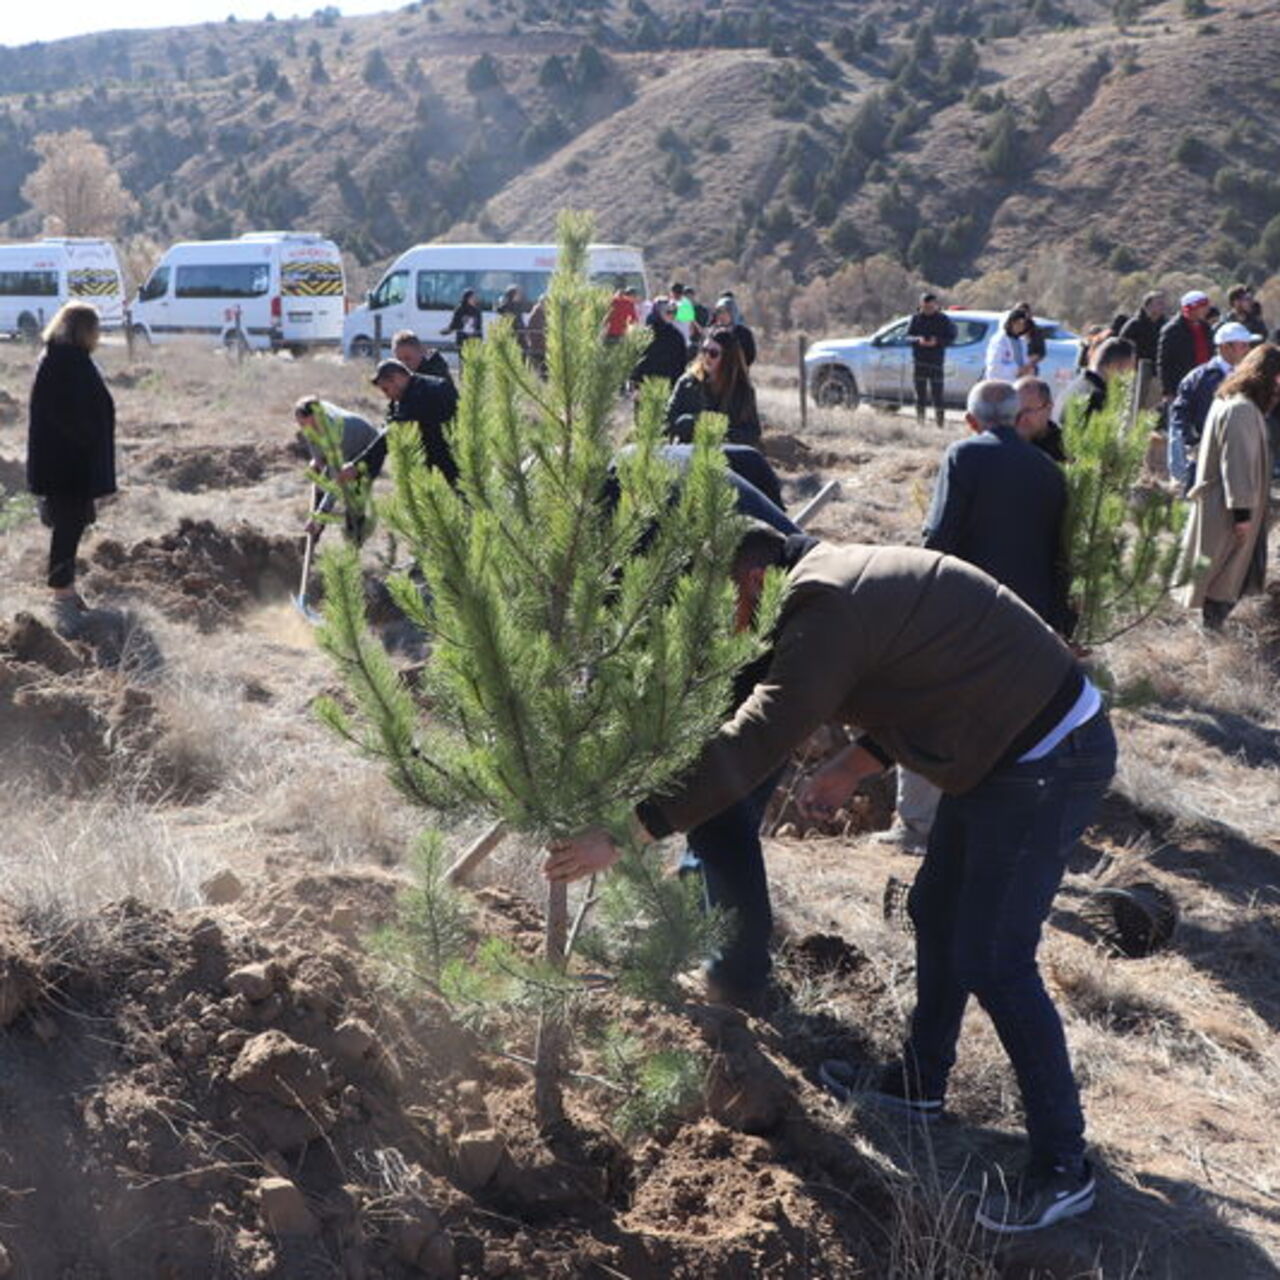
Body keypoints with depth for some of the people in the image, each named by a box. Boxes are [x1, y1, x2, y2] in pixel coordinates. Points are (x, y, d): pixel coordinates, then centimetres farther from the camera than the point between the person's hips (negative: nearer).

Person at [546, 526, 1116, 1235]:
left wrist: (621, 835, -28)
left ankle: (1061, 1168, 9)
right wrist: (849, 768, 8)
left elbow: (748, 746, -29)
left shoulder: (827, 609, -23)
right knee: (934, 911, 21)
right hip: (1004, 747, 10)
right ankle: (919, 1084, 40)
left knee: (992, 962, -4)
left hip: (1045, 763, -10)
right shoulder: (844, 577, 8)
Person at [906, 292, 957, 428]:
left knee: (937, 395, -5)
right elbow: (908, 336, 6)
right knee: (920, 395, 5)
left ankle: (940, 424, 0)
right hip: (919, 361, 2)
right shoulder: (916, 318, 6)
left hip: (936, 362, -2)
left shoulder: (943, 319, 1)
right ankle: (920, 424, 11)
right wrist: (918, 339, -15)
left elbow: (951, 338, 0)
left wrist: (937, 341, -18)